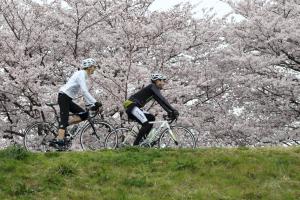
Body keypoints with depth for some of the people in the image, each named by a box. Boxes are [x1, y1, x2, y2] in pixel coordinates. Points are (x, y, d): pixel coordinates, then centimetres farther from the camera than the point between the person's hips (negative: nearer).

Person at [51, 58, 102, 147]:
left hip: (68, 99, 9)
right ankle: (59, 139, -27)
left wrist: (91, 104, 15)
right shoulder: (81, 74, -13)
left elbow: (85, 92, 22)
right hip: (64, 97, -9)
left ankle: (64, 125, -4)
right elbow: (84, 91, -24)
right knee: (64, 119, -18)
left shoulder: (83, 75, 17)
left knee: (84, 114, 1)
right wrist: (95, 103, -26)